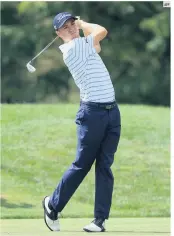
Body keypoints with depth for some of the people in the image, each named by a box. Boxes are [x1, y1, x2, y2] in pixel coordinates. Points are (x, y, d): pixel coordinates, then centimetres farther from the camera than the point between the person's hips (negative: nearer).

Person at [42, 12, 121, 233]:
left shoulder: (84, 46, 16)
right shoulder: (73, 48, -13)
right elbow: (101, 31, -13)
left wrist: (80, 25, 19)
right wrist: (83, 24, 5)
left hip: (112, 110, 8)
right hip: (93, 112, -8)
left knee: (105, 166, 2)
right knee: (82, 165, -1)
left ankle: (100, 219, 1)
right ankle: (52, 205, 17)